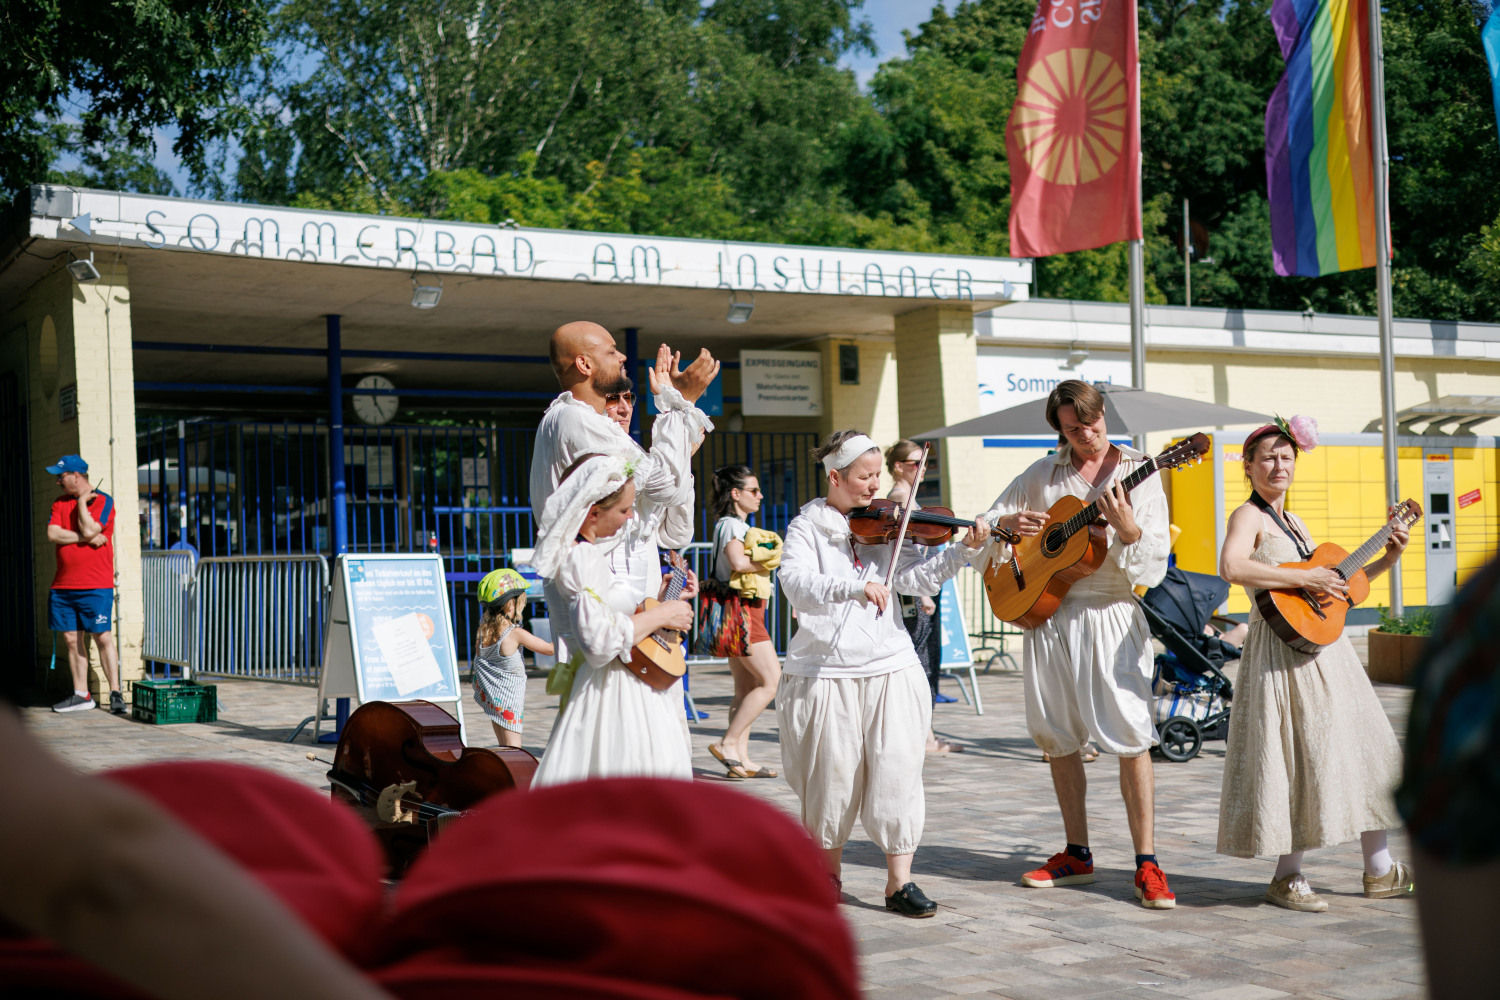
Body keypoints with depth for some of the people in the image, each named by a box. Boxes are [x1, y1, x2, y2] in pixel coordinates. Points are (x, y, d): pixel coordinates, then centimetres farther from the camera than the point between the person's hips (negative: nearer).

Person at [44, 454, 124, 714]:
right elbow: (52, 534, -1)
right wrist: (86, 538, -11)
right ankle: (81, 695, 13)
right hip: (63, 585, 6)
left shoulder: (103, 501, -3)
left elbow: (89, 530, -17)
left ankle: (115, 693, -3)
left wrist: (82, 502, -6)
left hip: (95, 586, -6)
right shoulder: (60, 503, 14)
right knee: (71, 639, 7)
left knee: (103, 638, -7)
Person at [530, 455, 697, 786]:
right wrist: (660, 615, -17)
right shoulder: (584, 558, -19)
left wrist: (661, 597, 17)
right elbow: (599, 640, -27)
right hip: (612, 694, -10)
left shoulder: (573, 551, 13)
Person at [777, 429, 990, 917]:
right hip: (825, 671, -2)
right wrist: (855, 587, -33)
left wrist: (963, 550, -15)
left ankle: (899, 881, 5)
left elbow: (918, 578, 0)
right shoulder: (807, 528, -1)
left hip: (890, 667, 2)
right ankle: (827, 870, 27)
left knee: (898, 773, -3)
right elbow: (798, 585, -18)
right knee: (830, 776, 6)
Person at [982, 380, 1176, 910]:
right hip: (1046, 612, 4)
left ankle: (1146, 864, -2)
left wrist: (1128, 531, -26)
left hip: (1110, 614, -4)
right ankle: (1077, 854, 22)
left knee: (1132, 738, -10)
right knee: (1058, 739, 9)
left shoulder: (1140, 476, 0)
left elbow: (1154, 570, -7)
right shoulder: (1043, 474, 9)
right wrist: (1007, 523, -5)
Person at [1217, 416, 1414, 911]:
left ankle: (1380, 871, 21)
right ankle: (1287, 878, 6)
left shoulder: (1294, 523, 18)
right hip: (1283, 649, -9)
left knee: (1362, 747, 11)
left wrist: (1386, 561, 17)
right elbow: (1232, 567, -29)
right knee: (1298, 756, -6)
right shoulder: (1248, 516, -8)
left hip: (1326, 644, 9)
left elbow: (1334, 583, 25)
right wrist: (1305, 579, -25)